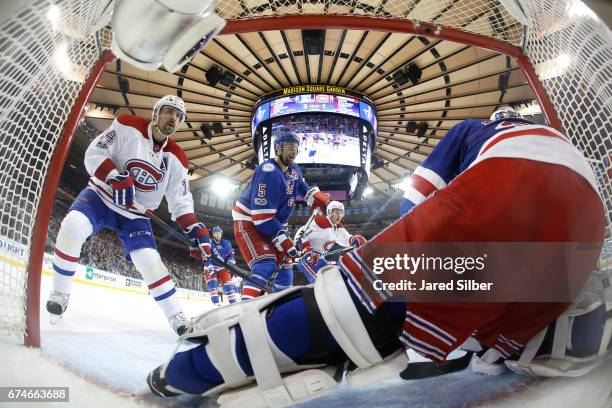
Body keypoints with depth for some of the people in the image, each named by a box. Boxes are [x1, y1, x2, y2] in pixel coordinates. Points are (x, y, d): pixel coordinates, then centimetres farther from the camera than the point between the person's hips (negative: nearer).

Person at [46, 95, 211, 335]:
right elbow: (94, 153, -12)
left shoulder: (176, 159, -2)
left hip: (135, 214, 2)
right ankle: (60, 293, -8)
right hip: (102, 195, -2)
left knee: (150, 261, -12)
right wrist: (116, 179, -30)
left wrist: (195, 228, -16)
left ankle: (177, 318, 0)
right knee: (73, 226, -30)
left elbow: (180, 201, -1)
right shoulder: (127, 126, -10)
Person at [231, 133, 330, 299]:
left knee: (284, 268, 11)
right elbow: (262, 215, -30)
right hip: (248, 222, -9)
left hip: (272, 222, 9)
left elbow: (302, 188, 24)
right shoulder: (269, 172, -25)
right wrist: (284, 241, -28)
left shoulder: (294, 170, 2)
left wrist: (317, 196, 2)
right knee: (265, 266, -26)